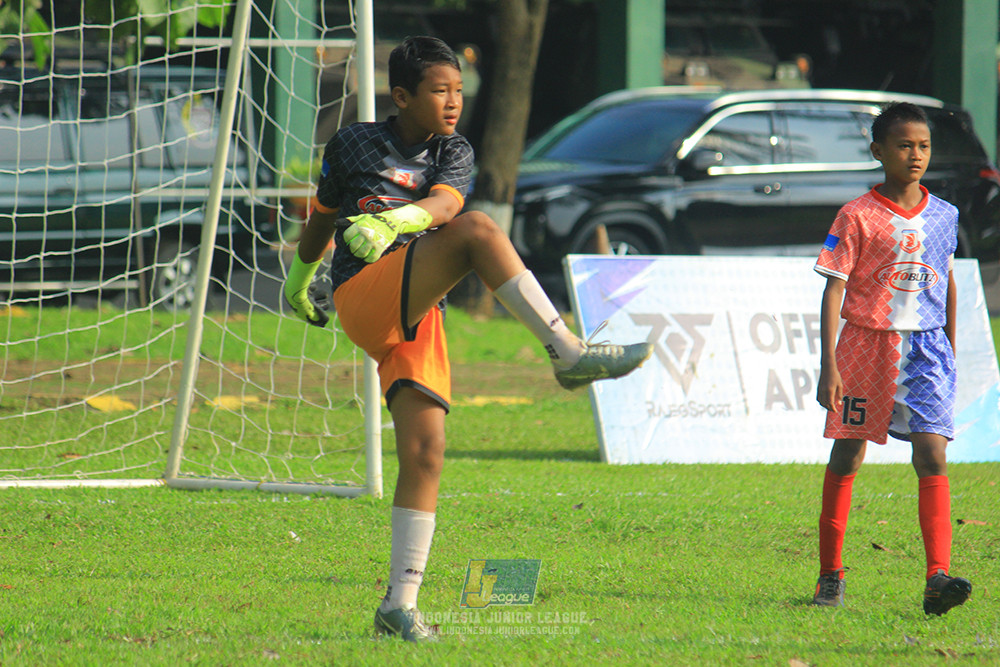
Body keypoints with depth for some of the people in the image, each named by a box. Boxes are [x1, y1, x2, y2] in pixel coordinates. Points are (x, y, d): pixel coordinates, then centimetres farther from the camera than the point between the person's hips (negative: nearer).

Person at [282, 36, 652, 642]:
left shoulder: (454, 153, 11)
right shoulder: (354, 145, 6)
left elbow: (444, 203, -12)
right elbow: (323, 216, 23)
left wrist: (399, 219, -33)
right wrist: (300, 278, 35)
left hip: (419, 316, 4)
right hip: (364, 300, -4)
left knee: (425, 454, -5)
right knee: (479, 231, -25)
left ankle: (401, 603, -1)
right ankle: (570, 354, -32)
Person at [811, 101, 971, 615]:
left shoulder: (943, 216, 6)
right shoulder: (857, 217, -6)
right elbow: (834, 289, -8)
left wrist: (950, 349, 21)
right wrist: (829, 366, -13)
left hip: (926, 348, 2)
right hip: (867, 343, -2)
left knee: (932, 456, -13)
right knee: (846, 458, 6)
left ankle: (938, 577, -20)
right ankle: (830, 576, 19)